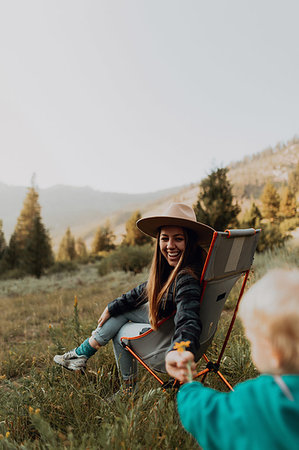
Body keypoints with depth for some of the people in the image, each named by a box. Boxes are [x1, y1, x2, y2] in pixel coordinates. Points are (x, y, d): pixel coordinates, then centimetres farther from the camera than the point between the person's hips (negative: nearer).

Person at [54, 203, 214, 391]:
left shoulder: (187, 279, -33)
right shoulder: (172, 266, -5)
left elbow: (189, 323, -45)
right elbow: (147, 290, 8)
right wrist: (112, 308, 13)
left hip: (172, 342, -8)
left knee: (119, 332, 5)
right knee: (122, 310, 10)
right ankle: (82, 353, 23)